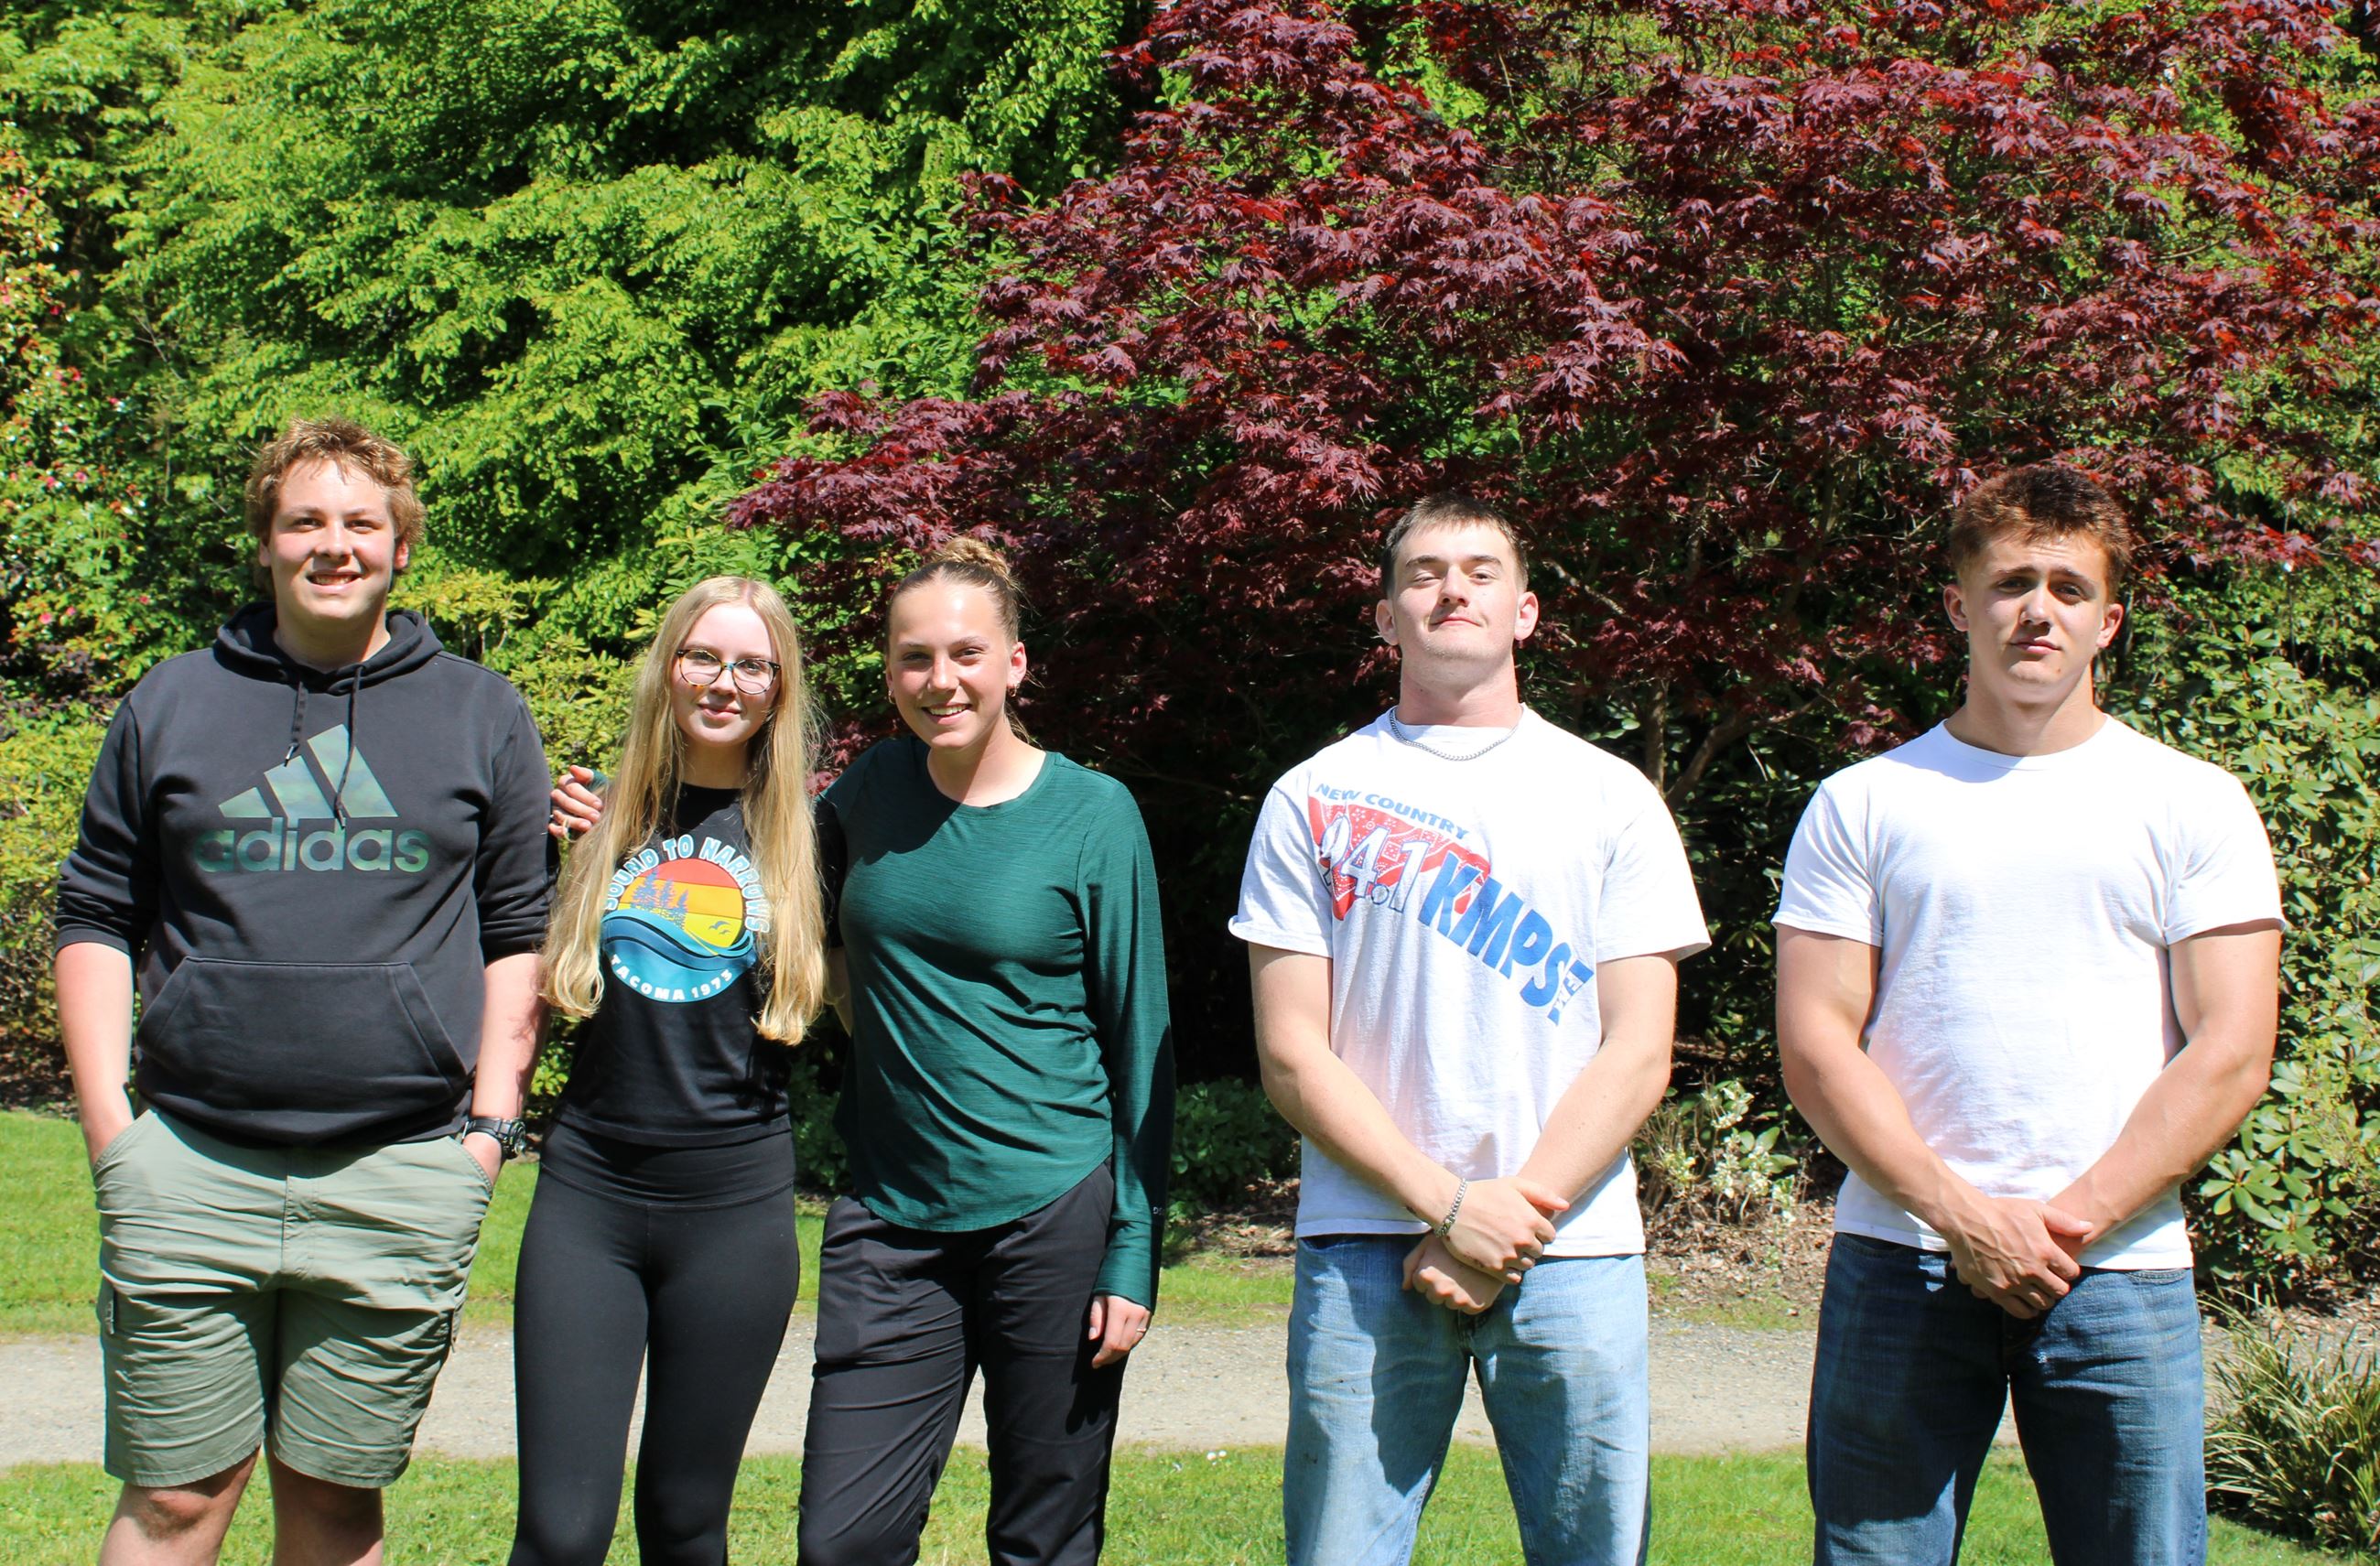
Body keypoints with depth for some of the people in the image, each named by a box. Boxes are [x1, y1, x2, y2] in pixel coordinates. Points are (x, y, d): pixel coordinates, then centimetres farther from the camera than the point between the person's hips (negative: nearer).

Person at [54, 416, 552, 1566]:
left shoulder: (483, 717, 10)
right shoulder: (171, 705, 11)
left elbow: (517, 937, 12)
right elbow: (95, 922, 12)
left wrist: (490, 1124, 2)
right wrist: (108, 1122, 2)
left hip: (400, 1175, 0)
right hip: (190, 1169, 0)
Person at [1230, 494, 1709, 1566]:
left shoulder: (1611, 797, 10)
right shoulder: (1314, 800, 8)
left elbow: (1638, 1054, 3)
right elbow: (1293, 1055, 2)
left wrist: (1514, 1219, -9)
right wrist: (1452, 1207, -10)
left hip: (1570, 1249, 1)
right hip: (1366, 1248, 0)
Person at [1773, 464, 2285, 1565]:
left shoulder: (2194, 805, 8)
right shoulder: (1861, 805, 8)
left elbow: (2230, 1055, 0)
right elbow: (1816, 1045, 1)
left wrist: (2070, 1223, -9)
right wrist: (1962, 1217, -10)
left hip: (2121, 1270, 0)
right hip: (1898, 1260, 0)